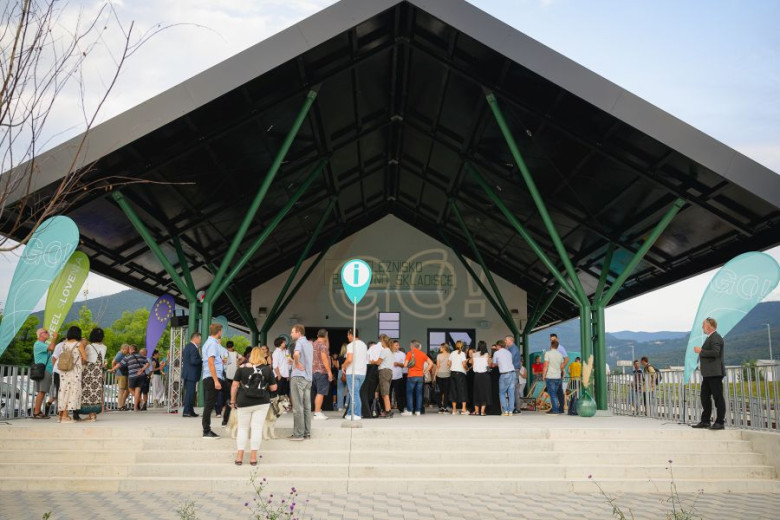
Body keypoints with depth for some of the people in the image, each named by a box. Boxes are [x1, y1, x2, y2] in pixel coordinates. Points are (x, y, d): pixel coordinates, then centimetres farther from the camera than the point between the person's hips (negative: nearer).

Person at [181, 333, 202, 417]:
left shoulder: (187, 346, 15)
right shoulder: (193, 348, -17)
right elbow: (193, 361, -25)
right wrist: (202, 360, -11)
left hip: (187, 374, 10)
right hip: (191, 374, -10)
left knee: (189, 392, 14)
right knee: (190, 393, -6)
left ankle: (190, 411, 20)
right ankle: (186, 411, -4)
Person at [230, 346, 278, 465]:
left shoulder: (242, 368, 0)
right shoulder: (267, 369, 0)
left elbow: (234, 385, 0)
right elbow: (273, 388, 3)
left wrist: (232, 401, 9)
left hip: (244, 402, 0)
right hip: (262, 402, 0)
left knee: (242, 428, 11)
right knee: (257, 428, 4)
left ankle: (239, 457, 10)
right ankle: (253, 457, 4)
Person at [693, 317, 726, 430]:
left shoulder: (716, 337, -12)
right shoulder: (710, 337, 19)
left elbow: (715, 352, -24)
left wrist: (701, 351, -15)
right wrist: (700, 351, 12)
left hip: (714, 373, -11)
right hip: (708, 373, 11)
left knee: (718, 397, -5)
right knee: (705, 396, 12)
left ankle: (720, 422, -2)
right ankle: (705, 421, 18)